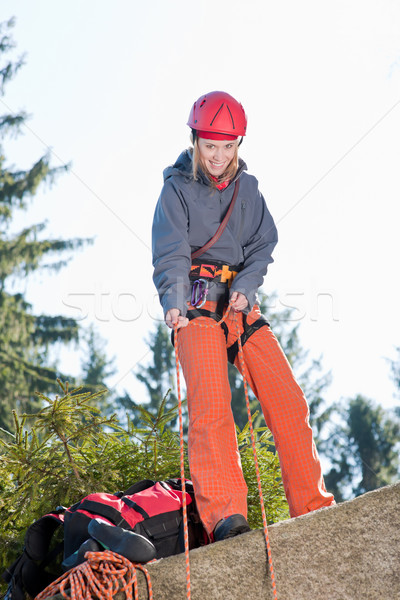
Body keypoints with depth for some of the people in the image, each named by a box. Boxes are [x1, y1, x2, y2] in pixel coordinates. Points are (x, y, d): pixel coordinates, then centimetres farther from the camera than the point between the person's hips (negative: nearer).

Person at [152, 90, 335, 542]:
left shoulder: (246, 187, 15)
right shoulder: (177, 188, 4)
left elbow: (263, 245, 8)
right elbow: (171, 251, -9)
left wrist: (245, 287, -11)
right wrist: (174, 301, -26)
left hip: (241, 302, 4)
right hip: (197, 304, -4)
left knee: (288, 401, -6)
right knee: (211, 405, -22)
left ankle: (312, 508, 2)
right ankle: (224, 514, -30)